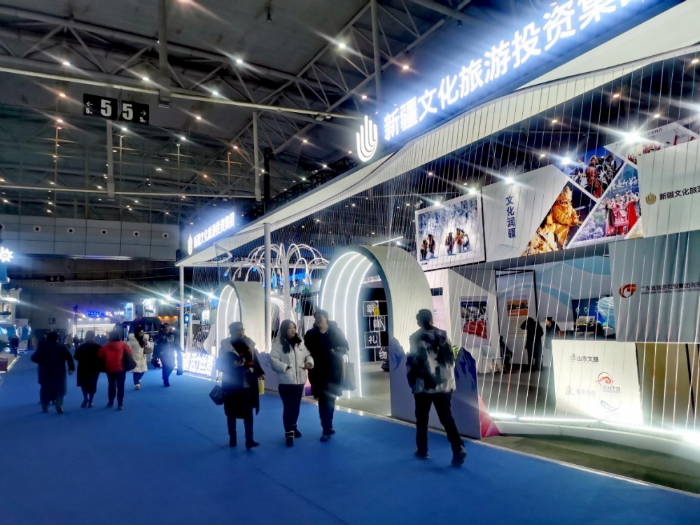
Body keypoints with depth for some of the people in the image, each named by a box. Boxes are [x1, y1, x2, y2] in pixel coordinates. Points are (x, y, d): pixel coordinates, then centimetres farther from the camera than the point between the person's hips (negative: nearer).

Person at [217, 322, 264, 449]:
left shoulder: (249, 344, 4)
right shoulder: (225, 346, -7)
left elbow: (254, 360, 10)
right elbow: (219, 365, -6)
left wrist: (260, 373, -5)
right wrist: (233, 365, -23)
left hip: (248, 384, 2)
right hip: (232, 385, -2)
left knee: (248, 412, 1)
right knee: (231, 412, 11)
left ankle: (249, 440, 5)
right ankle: (232, 438, 26)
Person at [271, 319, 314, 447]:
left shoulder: (300, 343, 9)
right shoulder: (278, 344, -8)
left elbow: (308, 354, 13)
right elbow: (273, 360, -15)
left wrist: (309, 362, -7)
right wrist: (285, 367, -20)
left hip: (299, 379, 5)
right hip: (286, 381, -5)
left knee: (296, 406, 17)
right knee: (288, 407, -3)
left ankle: (293, 427, 36)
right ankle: (289, 434, 4)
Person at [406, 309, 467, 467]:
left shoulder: (416, 337, -7)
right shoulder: (443, 335, 7)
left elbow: (413, 362, -9)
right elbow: (451, 359, 11)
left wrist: (412, 382, 2)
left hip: (424, 385, -3)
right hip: (444, 384, 4)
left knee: (422, 419, 12)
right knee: (447, 418, 5)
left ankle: (422, 450, 20)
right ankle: (458, 448, -9)